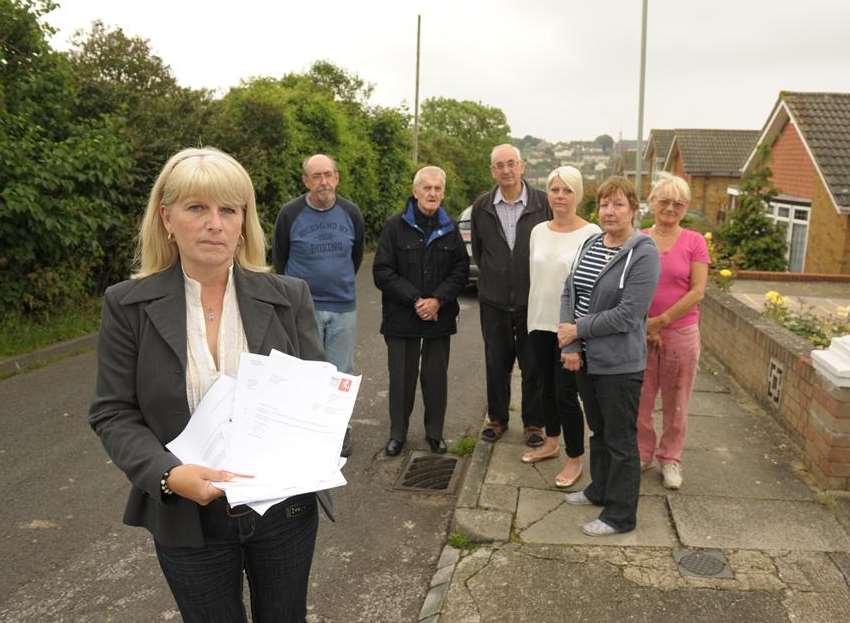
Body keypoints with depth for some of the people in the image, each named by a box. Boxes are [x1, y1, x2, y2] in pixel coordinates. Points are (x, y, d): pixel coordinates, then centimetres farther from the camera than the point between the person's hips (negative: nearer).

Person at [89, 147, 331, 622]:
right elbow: (114, 414, -5)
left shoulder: (288, 297, -4)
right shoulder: (128, 306, -7)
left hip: (285, 506, 1)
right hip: (188, 520, -1)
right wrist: (168, 473, -22)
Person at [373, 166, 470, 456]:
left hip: (440, 316, 2)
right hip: (401, 316, -2)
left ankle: (435, 432, 25)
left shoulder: (450, 229, 5)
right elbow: (382, 271, -8)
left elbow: (461, 270, 2)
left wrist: (437, 300, -12)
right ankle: (397, 433, 21)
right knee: (401, 375, 6)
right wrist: (415, 300, -15)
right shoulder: (396, 225, -4)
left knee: (436, 375, 10)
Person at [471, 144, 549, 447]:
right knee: (496, 363, 13)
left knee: (533, 365, 7)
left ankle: (533, 422, 22)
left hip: (532, 300, -2)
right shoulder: (482, 206, 2)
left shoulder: (543, 203, -7)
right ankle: (497, 418, 28)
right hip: (494, 300, 2)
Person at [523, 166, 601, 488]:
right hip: (540, 323, 5)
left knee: (566, 393, -1)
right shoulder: (538, 231, 6)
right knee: (548, 387, 18)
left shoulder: (591, 233, -10)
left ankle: (575, 460, 16)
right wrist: (532, 319, 11)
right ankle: (551, 443, 37)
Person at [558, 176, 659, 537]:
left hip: (619, 364, -7)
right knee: (598, 429, 22)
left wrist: (577, 330, -14)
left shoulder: (643, 254, -15)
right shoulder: (590, 244, 7)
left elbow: (627, 315, -21)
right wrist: (570, 346, -7)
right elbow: (569, 293, 4)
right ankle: (600, 489, 41)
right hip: (586, 358, 7)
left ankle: (620, 515, 19)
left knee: (620, 439, 5)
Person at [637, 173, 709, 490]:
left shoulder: (695, 242, -2)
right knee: (640, 398, 8)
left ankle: (670, 458, 26)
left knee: (675, 401, 10)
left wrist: (661, 321, -11)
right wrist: (645, 325, -9)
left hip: (681, 332, -1)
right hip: (640, 332, 1)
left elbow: (697, 292, -7)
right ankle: (641, 454, 26)